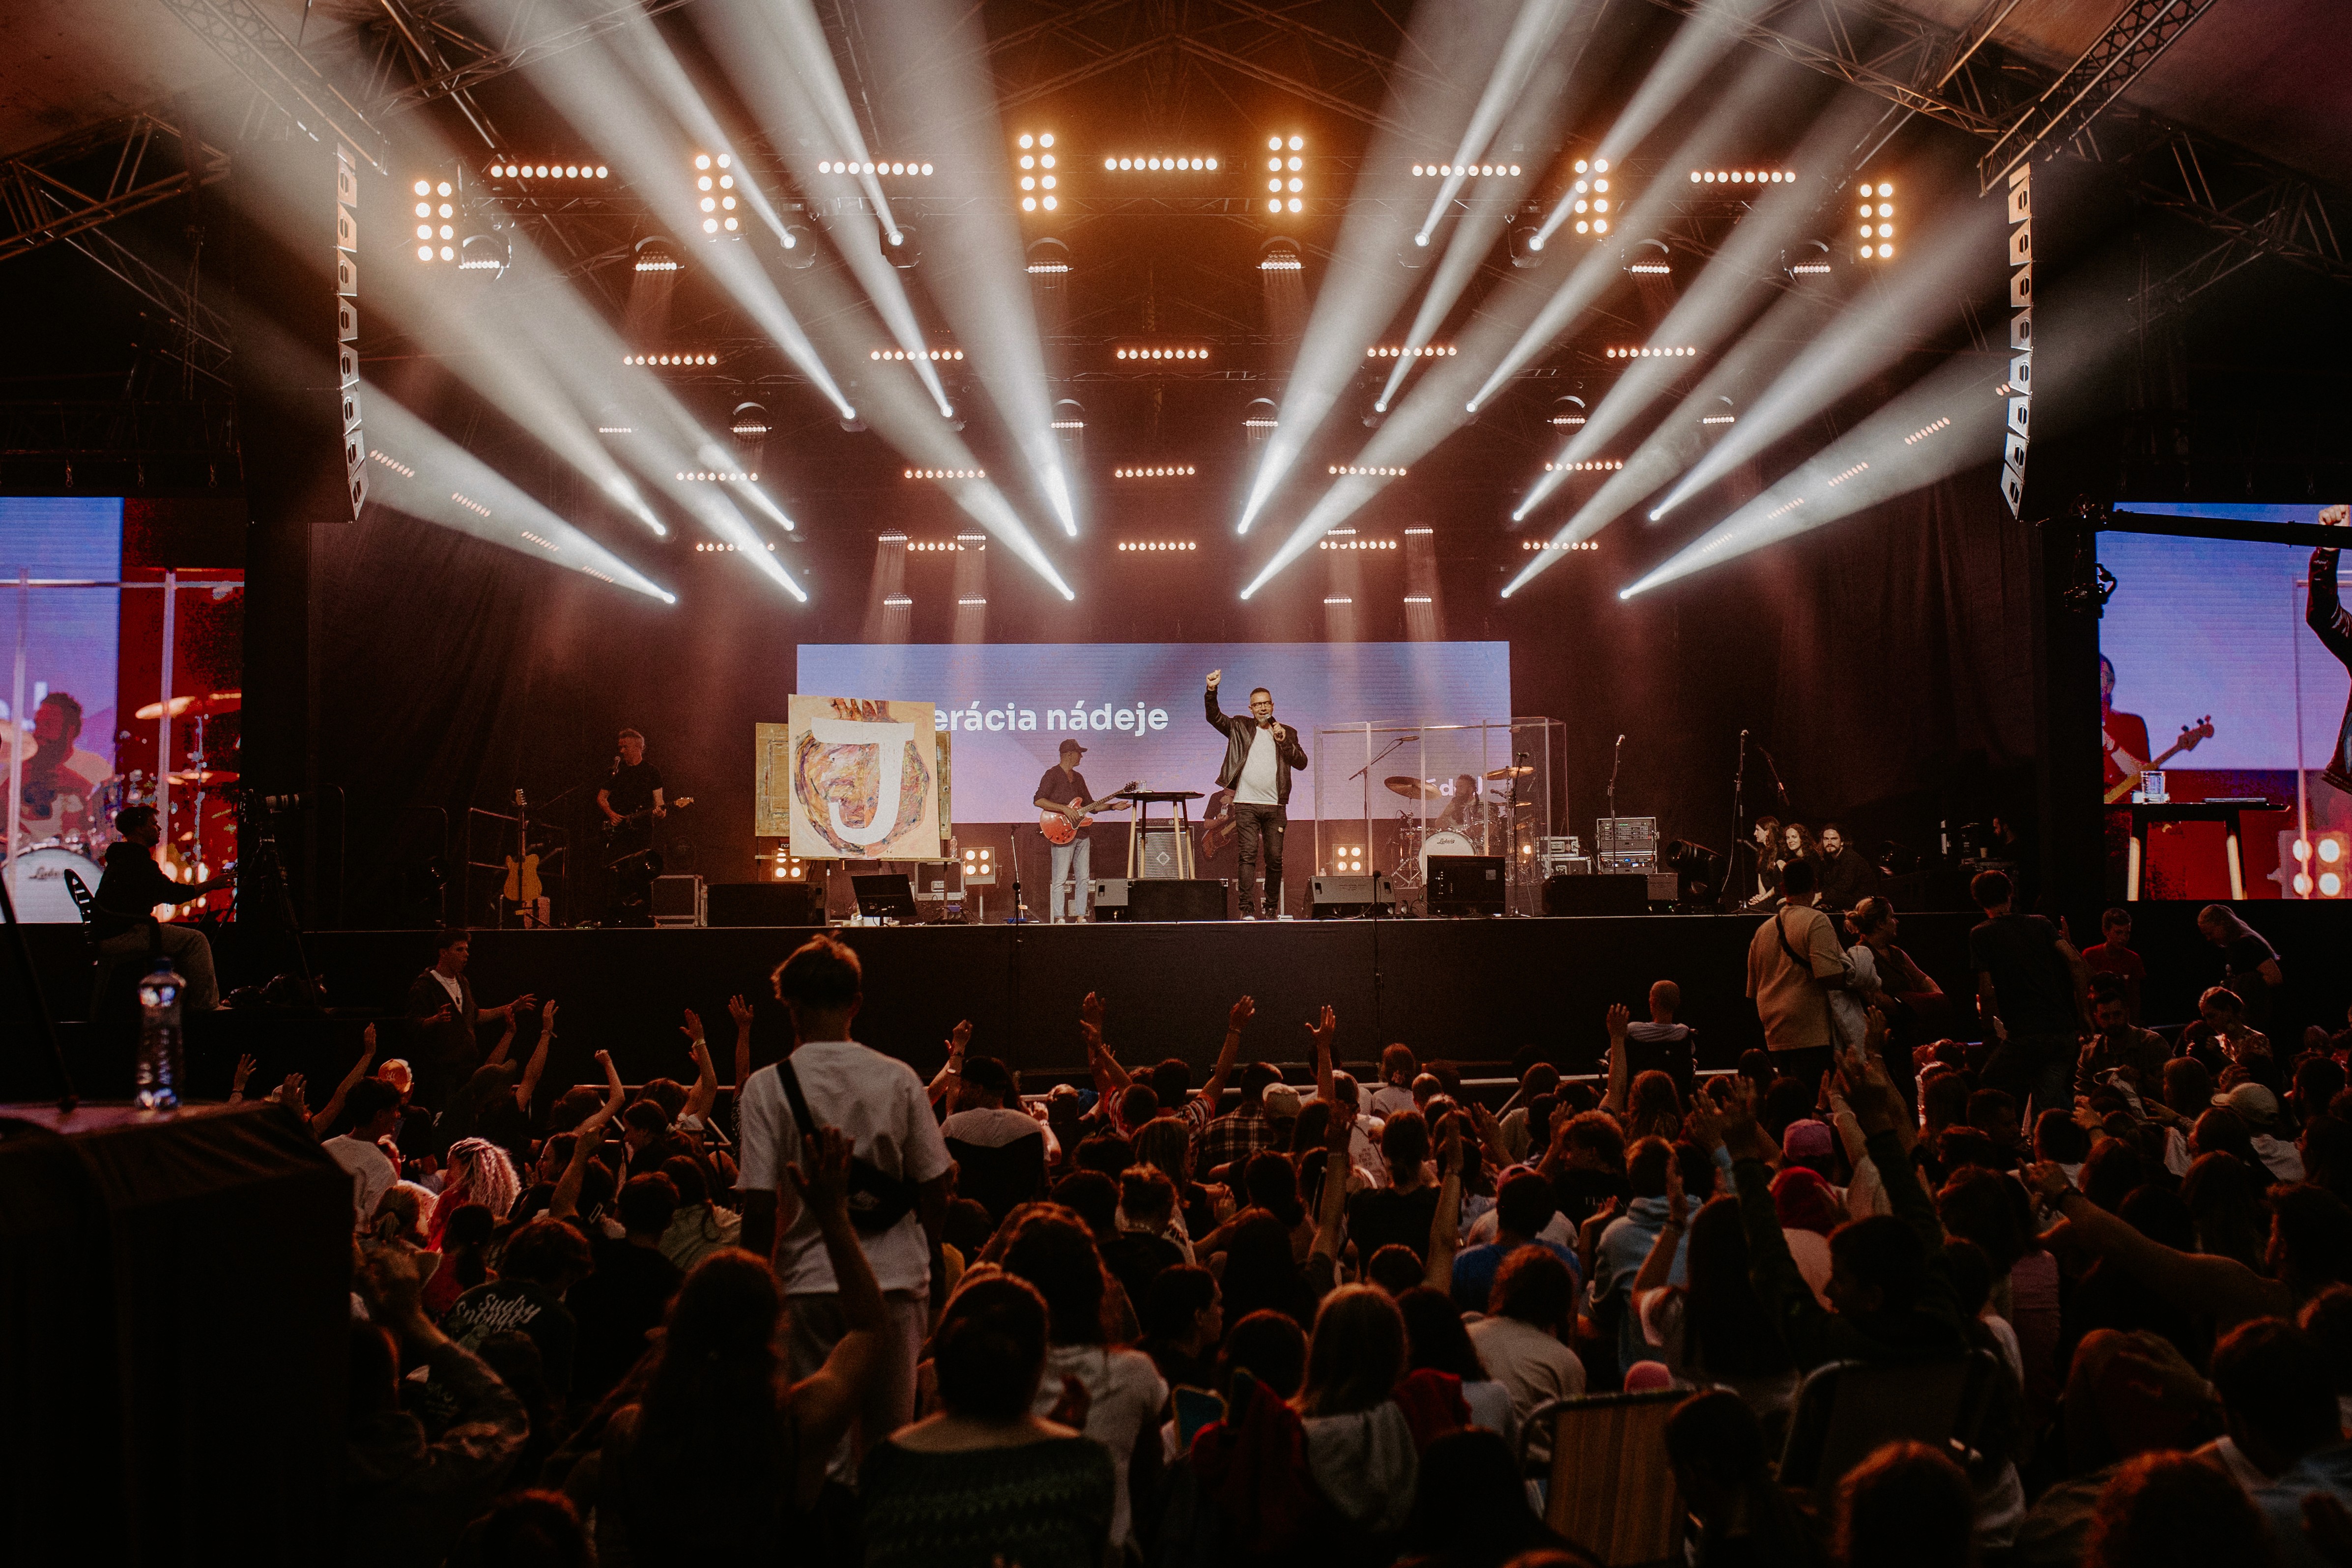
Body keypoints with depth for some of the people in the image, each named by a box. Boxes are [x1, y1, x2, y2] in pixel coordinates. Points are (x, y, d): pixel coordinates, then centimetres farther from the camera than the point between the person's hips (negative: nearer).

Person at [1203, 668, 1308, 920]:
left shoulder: (1287, 733, 14)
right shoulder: (1240, 727, 11)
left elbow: (1302, 762, 5)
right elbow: (1214, 717, 0)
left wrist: (1284, 741, -8)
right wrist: (1211, 691, -15)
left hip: (1275, 806, 2)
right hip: (1246, 804, -1)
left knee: (1275, 859, 2)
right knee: (1248, 855, -9)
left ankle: (1272, 909, 12)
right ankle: (1247, 909, -12)